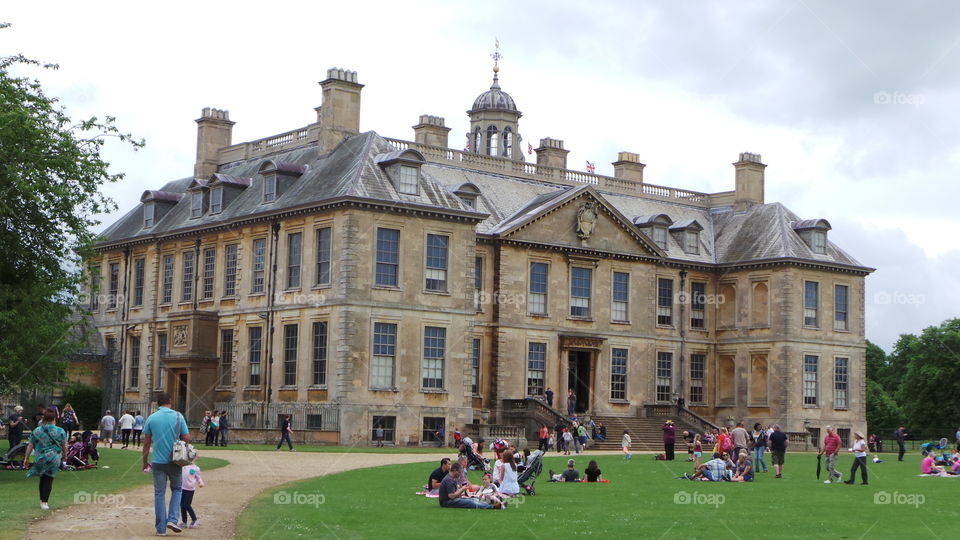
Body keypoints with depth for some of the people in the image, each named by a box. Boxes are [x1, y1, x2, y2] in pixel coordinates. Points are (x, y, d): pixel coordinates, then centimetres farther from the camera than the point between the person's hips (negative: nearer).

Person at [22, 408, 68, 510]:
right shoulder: (60, 431, -4)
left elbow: (30, 446, 3)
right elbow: (64, 447, 2)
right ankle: (45, 502, -1)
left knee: (43, 479, 18)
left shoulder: (36, 431, 1)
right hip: (54, 459, -2)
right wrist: (64, 457, 15)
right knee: (49, 480, 3)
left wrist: (26, 458, 10)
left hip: (40, 459, 2)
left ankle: (42, 500, 24)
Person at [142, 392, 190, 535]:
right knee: (177, 489, 17)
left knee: (159, 494, 7)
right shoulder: (178, 416, -4)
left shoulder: (151, 418, 0)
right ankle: (172, 519, 2)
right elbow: (186, 438, -5)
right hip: (175, 461, -1)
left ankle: (161, 528, 7)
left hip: (158, 462, 1)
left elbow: (146, 443, 2)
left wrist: (145, 461, 11)